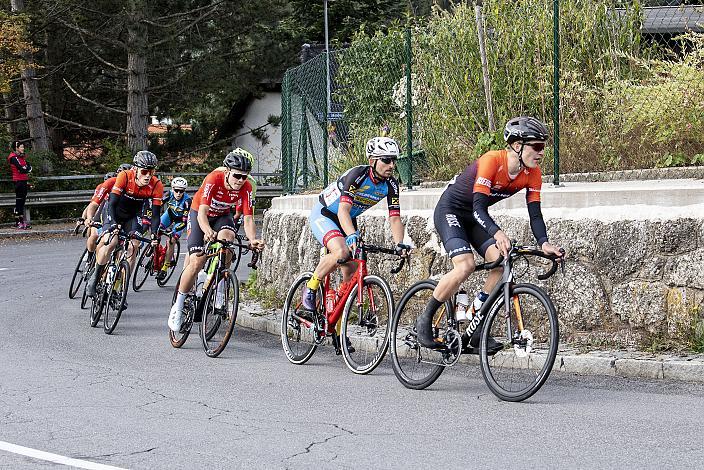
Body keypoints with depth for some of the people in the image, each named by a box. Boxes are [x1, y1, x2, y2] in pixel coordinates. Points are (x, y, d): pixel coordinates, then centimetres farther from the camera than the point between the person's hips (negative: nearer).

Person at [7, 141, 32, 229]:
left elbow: (29, 166, 12)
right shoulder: (14, 158, -12)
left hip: (24, 181, 9)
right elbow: (21, 169, -19)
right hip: (18, 181, -9)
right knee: (18, 201, -8)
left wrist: (26, 169, -6)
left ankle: (22, 221, 14)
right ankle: (17, 223, -7)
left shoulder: (21, 157, 16)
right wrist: (27, 169, -1)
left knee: (22, 201, 10)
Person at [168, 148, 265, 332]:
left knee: (227, 236, -32)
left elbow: (248, 218, -26)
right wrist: (208, 232, -60)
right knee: (197, 262, -16)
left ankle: (219, 292, -20)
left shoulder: (245, 187, -23)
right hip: (199, 214, -3)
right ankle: (178, 306, 2)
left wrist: (253, 239, -46)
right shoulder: (214, 179, -33)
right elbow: (202, 213, -40)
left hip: (222, 215, 3)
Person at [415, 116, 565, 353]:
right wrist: (497, 233, -54)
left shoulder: (533, 174, -11)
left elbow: (535, 214, -12)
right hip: (449, 210, -7)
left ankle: (477, 333, -8)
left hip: (475, 217, 7)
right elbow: (478, 206, -37)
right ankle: (425, 320, -9)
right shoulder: (492, 160, -30)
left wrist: (544, 243, -30)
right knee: (465, 265, -28)